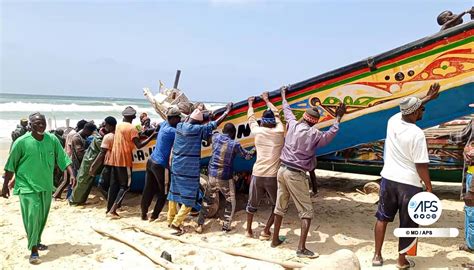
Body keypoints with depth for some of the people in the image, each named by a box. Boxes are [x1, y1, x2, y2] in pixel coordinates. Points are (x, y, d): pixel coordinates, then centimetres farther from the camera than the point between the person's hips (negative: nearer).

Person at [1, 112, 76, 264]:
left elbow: (63, 159, -1)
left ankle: (37, 241, 37)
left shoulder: (52, 139, -4)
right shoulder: (21, 142, -12)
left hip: (46, 186, 4)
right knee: (32, 216, -10)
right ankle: (33, 250, -1)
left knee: (42, 217, 16)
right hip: (28, 186, -4)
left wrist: (71, 174, -12)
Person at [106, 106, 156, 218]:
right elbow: (139, 145, -18)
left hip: (114, 159, 7)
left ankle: (109, 209, 16)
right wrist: (152, 136, -13)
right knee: (124, 186, 0)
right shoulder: (132, 128, -11)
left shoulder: (118, 126, 11)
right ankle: (112, 211, -7)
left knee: (113, 184, 12)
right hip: (124, 160, -7)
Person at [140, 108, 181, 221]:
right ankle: (154, 216, 13)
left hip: (151, 161, 8)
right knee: (164, 192, 8)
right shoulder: (171, 131, -19)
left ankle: (144, 214, 22)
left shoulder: (164, 124, 6)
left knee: (148, 189, 14)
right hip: (160, 165, -8)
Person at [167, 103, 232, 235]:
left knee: (174, 192, 19)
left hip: (176, 167, 7)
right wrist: (228, 110, 6)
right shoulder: (198, 129, -14)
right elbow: (215, 124, -6)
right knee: (189, 197, 3)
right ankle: (176, 222, -1)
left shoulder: (179, 126, 1)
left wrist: (196, 111, 31)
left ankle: (171, 219, 30)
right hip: (190, 169, -7)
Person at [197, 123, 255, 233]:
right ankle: (226, 226, 16)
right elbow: (247, 155, 1)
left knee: (207, 200, 18)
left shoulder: (215, 137, -3)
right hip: (225, 178, -4)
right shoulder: (235, 144, -12)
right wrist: (255, 148, 16)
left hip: (212, 175, 4)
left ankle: (200, 225, 20)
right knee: (230, 202, 16)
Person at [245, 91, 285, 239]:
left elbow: (251, 118, 24)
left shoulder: (257, 131, 2)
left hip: (257, 175, 2)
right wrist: (267, 100, 34)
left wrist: (250, 104, 41)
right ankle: (266, 231, 15)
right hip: (274, 176, -1)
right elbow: (277, 114, 20)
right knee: (277, 206, 18)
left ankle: (249, 230, 31)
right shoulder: (279, 132, 2)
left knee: (252, 204, 20)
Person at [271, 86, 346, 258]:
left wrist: (283, 95, 40)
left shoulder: (293, 124, 2)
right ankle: (301, 248, -3)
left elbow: (287, 110, 22)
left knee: (280, 206, 17)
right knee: (306, 211, 2)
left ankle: (275, 239, 28)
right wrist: (338, 118, 20)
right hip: (296, 174, -6)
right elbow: (330, 135, 9)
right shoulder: (314, 134, -11)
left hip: (282, 169, 6)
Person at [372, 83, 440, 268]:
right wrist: (429, 187, -7)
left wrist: (427, 98, 27)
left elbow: (409, 109, 21)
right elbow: (421, 165, -16)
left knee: (383, 217, 19)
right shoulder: (417, 134, -18)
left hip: (388, 179, 6)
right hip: (409, 183, -5)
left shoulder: (393, 121, -2)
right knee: (408, 224, 11)